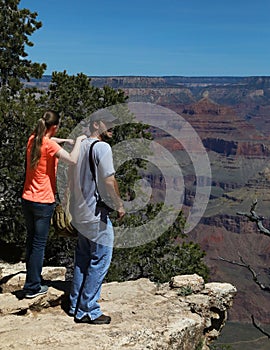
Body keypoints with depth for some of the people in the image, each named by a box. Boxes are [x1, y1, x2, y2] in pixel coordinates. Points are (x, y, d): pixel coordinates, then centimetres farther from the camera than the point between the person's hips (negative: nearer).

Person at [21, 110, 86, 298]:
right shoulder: (50, 145, -18)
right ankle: (33, 287, 11)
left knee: (31, 239, 19)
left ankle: (31, 281, 30)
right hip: (43, 202, -7)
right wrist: (79, 140, -15)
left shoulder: (33, 139, 4)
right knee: (39, 244, 3)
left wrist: (65, 140, 13)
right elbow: (73, 159, -31)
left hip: (27, 199, 7)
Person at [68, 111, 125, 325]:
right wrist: (119, 205, -8)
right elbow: (109, 181, -20)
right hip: (96, 214, -9)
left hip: (79, 212, 9)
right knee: (100, 261, 0)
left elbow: (71, 181, 17)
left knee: (82, 259, 18)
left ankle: (75, 306, 27)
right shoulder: (102, 147, -14)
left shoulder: (80, 146, 12)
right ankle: (88, 311, 7)